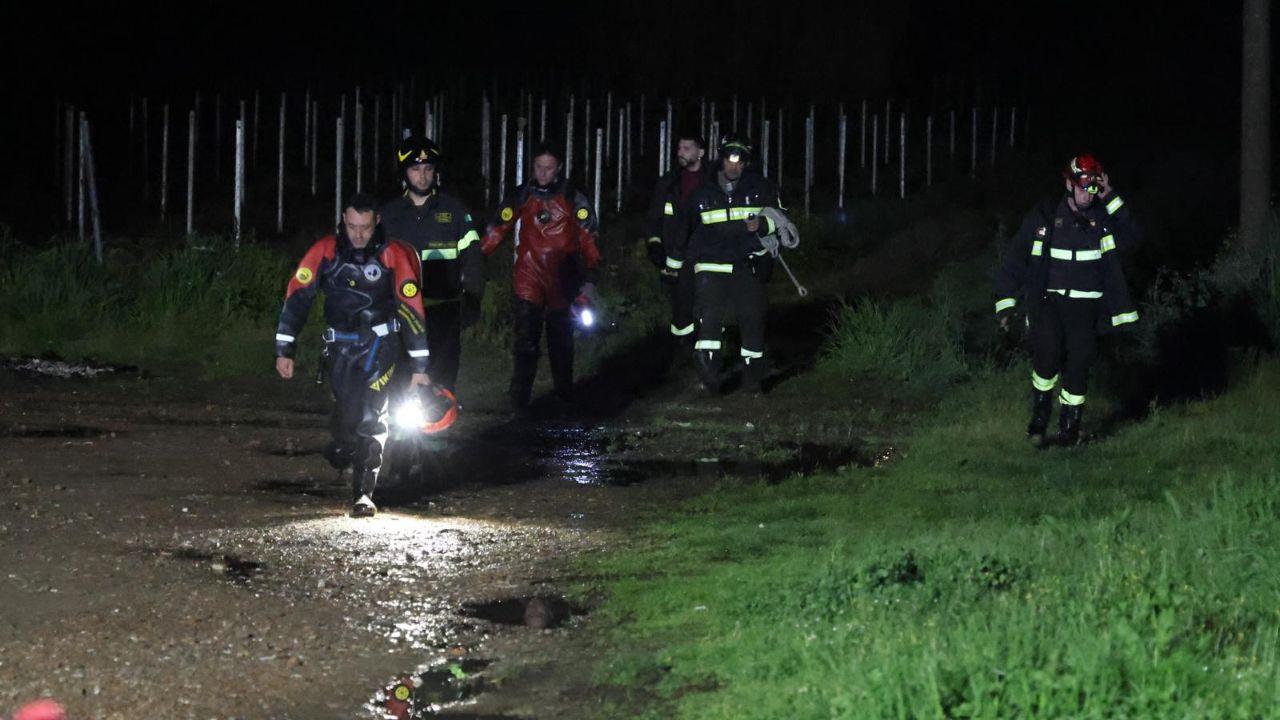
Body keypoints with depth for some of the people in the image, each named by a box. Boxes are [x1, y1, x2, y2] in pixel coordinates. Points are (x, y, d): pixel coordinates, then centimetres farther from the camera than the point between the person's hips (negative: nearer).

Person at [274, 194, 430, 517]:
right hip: (340, 343, 2)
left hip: (379, 342, -2)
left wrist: (419, 366, -8)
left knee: (371, 414, -13)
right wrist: (284, 350, -10)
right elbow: (297, 295, -6)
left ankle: (363, 493, -9)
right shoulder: (326, 250, -9)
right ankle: (343, 449, 28)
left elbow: (412, 308, -9)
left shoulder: (394, 255, -13)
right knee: (347, 410, -6)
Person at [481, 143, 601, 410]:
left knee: (561, 343, 12)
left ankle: (565, 395, 26)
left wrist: (590, 281, -6)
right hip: (529, 282, 0)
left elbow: (588, 241, 0)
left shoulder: (573, 200, 0)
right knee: (526, 343, -8)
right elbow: (496, 231, 2)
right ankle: (518, 399, -6)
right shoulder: (521, 197, 2)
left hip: (562, 285, 0)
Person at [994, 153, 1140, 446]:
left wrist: (1111, 200, -15)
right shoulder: (1044, 217, 3)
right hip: (1048, 301, -1)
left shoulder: (1103, 218, 6)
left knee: (1079, 364, -5)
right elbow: (1016, 258, 7)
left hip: (1085, 307, 2)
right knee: (1048, 353, -23)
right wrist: (1005, 302, 3)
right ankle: (1039, 417, -5)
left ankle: (1069, 430, 9)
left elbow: (1129, 239, -13)